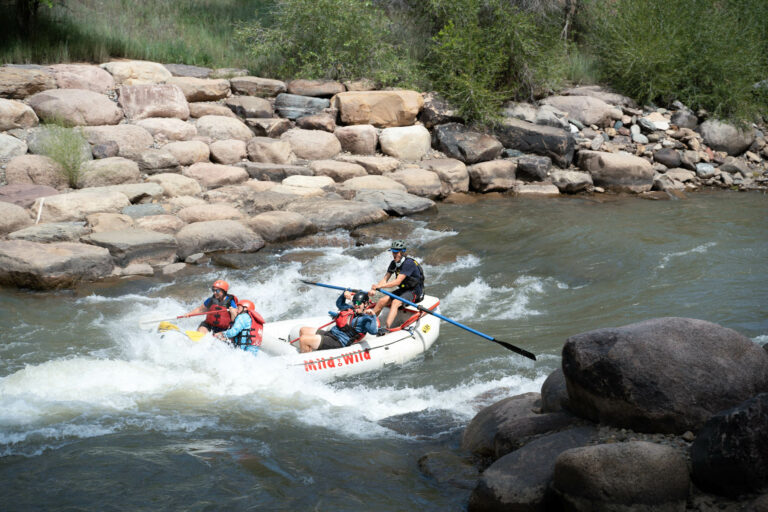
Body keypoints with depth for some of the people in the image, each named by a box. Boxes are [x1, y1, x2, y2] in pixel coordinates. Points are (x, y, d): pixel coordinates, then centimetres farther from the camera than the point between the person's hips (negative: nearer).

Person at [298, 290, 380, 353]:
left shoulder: (365, 319, -12)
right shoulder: (351, 309, 15)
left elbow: (374, 331, -30)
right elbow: (339, 303, 34)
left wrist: (373, 316, -41)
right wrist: (345, 294, 15)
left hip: (338, 343, -10)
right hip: (330, 333, 10)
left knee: (303, 339, -20)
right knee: (303, 330, 14)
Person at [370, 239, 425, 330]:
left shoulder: (408, 263, -23)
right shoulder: (394, 263, 3)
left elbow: (397, 282, -30)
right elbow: (385, 279, 1)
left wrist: (379, 286, -35)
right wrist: (374, 289, -17)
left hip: (414, 292, -8)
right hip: (403, 290, 8)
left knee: (395, 302, -33)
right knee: (382, 301, -11)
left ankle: (387, 328, -47)